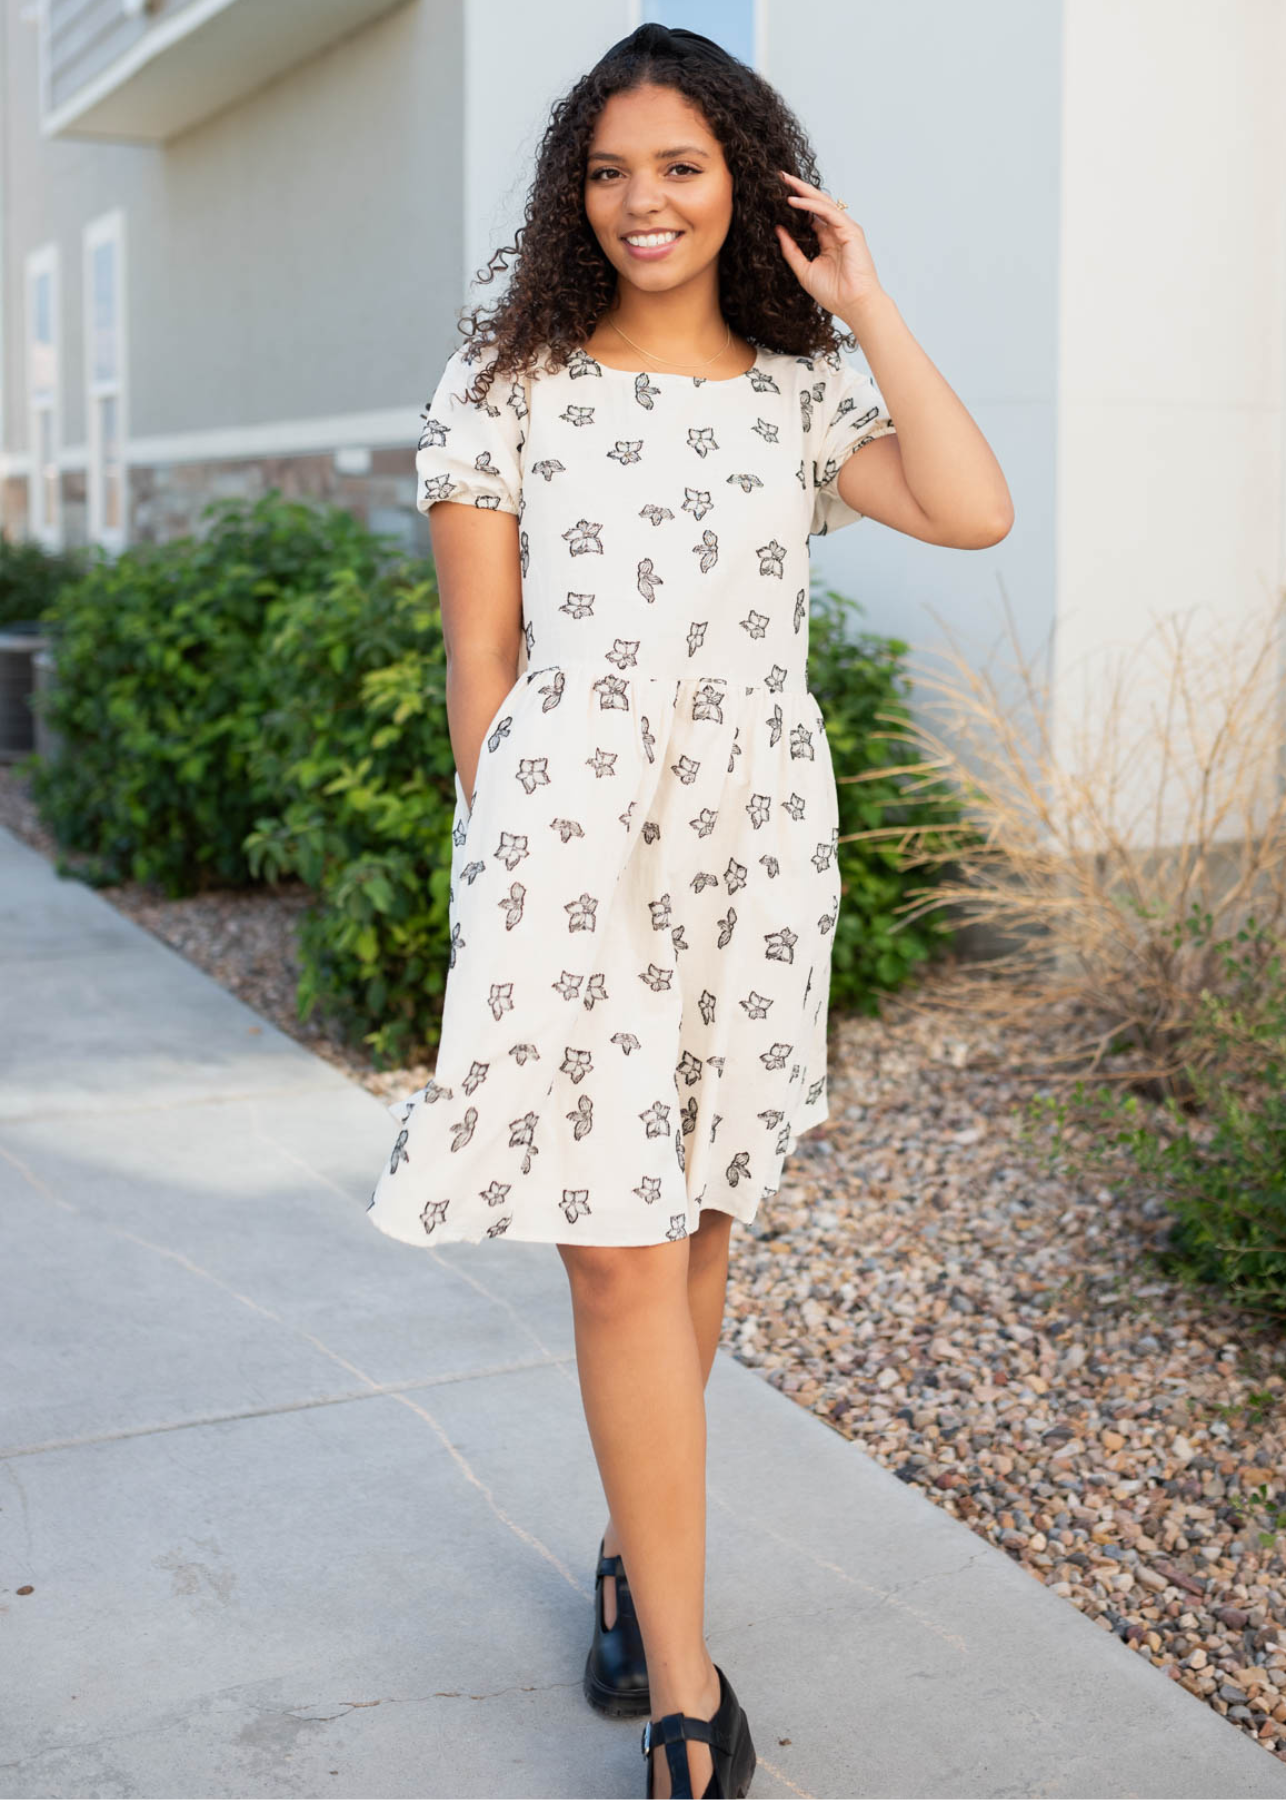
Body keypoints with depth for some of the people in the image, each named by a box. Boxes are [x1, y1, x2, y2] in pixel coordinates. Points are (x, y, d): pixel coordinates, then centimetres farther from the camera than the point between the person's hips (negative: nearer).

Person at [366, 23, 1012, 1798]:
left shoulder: (804, 396, 9)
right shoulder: (512, 387, 4)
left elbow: (976, 512, -9)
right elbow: (481, 660, 3)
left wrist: (869, 311, -2)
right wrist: (502, 854, 0)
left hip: (756, 850, 3)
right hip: (571, 843, -3)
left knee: (695, 1220, 12)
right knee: (621, 1248, -5)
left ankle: (638, 1552, 33)